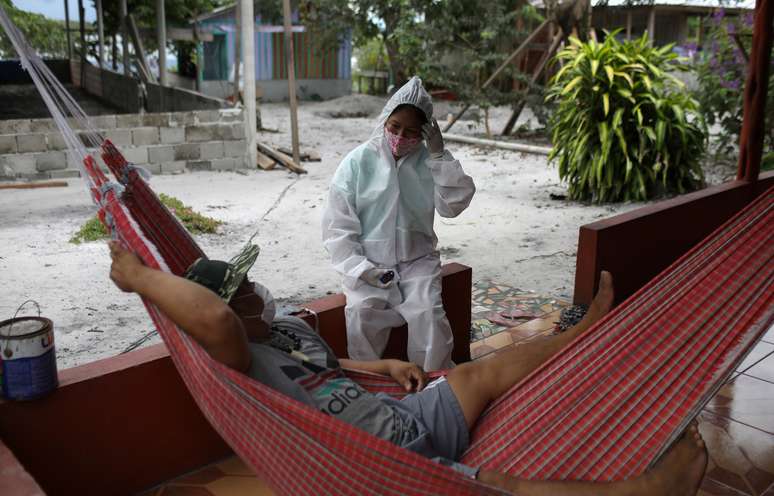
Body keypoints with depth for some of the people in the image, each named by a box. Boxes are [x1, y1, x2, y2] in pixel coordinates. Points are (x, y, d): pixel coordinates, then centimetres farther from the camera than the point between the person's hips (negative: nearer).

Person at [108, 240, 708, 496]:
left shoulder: (288, 325, 8)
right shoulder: (240, 364, -22)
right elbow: (212, 318, -46)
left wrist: (383, 366, 14)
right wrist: (139, 276, -34)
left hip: (405, 416, 10)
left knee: (486, 370, 13)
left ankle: (585, 331, 30)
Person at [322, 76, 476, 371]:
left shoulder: (428, 162, 3)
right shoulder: (358, 161, -4)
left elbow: (454, 205, -9)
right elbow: (337, 226, -5)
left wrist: (440, 155, -14)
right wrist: (360, 268, -16)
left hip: (417, 260, 1)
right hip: (369, 264, -1)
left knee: (428, 315, -24)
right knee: (361, 315, -26)